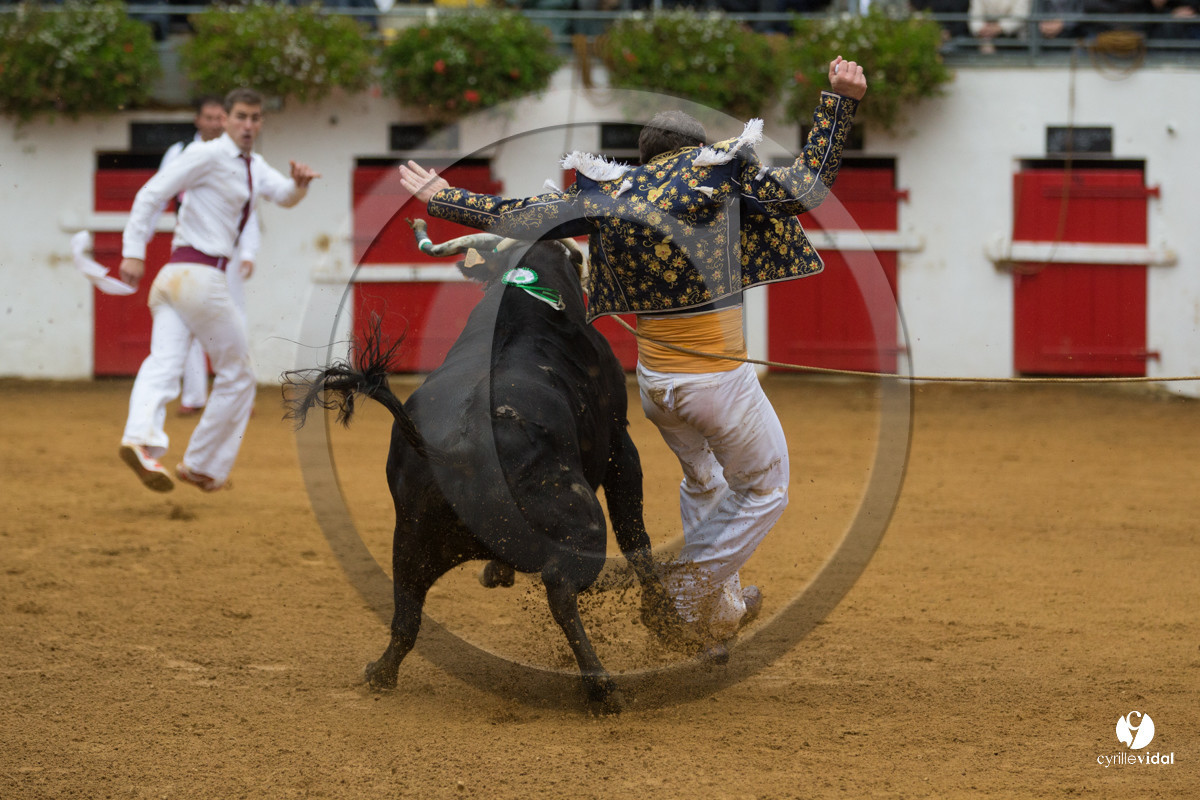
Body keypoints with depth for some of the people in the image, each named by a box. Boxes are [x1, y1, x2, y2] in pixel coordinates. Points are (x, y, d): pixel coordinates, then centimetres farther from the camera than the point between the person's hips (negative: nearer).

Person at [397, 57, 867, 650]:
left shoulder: (611, 192, 3)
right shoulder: (722, 173, -6)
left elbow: (517, 216, 4)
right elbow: (811, 183, -6)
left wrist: (442, 198, 16)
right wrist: (840, 99, 0)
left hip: (653, 379, 6)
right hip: (719, 380, -5)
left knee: (702, 483, 29)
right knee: (764, 490, 13)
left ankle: (719, 604, 35)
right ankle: (686, 596, 7)